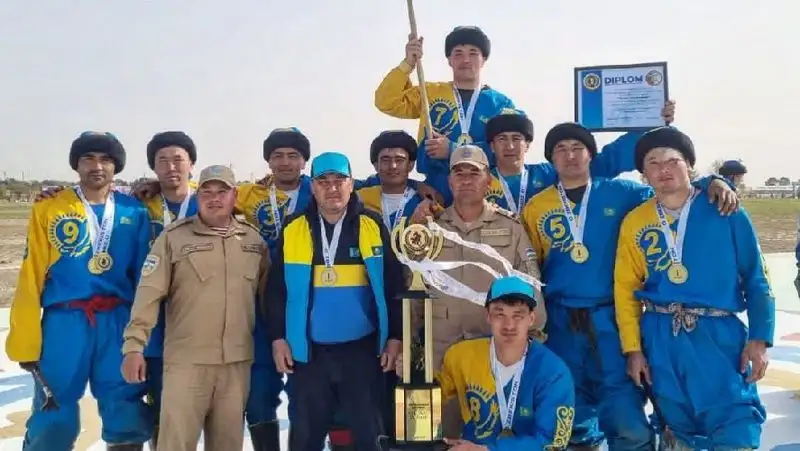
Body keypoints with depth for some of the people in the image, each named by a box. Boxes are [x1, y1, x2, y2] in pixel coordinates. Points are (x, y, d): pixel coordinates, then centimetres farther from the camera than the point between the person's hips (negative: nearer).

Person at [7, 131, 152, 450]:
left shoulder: (134, 212, 6)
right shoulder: (48, 210, 2)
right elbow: (31, 277, 0)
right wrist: (26, 341, -4)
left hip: (119, 323, 2)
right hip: (64, 322, -1)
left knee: (127, 419, 7)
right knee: (52, 423, 3)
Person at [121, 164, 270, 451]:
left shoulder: (254, 239, 7)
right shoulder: (174, 237, -4)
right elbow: (149, 293, -8)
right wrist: (134, 345, -14)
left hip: (238, 361, 3)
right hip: (186, 360, -3)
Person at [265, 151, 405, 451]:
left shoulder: (373, 227, -1)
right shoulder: (292, 231, 2)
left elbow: (394, 287, 0)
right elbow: (276, 291, 5)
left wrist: (395, 337, -3)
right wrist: (278, 338, 0)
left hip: (362, 350, -1)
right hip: (309, 352, 1)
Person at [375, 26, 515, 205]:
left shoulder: (501, 103, 7)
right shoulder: (430, 93, 13)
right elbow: (387, 102, 3)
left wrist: (453, 150, -15)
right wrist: (408, 64, -9)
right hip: (434, 190, 1)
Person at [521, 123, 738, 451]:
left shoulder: (619, 192, 3)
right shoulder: (535, 208, 5)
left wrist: (711, 182, -8)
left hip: (611, 317, -1)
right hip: (560, 322, 2)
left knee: (625, 413, -6)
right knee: (571, 409, 13)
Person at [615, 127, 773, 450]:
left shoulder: (724, 211, -1)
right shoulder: (634, 222, 5)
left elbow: (755, 278, 1)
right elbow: (625, 288, 5)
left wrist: (759, 339, -5)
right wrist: (632, 348, 1)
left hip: (720, 334, -2)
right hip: (661, 338, 2)